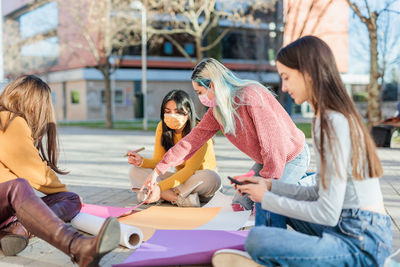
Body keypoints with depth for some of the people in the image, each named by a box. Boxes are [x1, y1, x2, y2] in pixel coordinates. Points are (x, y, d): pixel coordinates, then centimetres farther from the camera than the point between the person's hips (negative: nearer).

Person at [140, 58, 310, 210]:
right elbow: (191, 141, -2)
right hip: (266, 160, 8)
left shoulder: (251, 97, -29)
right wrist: (158, 171, -6)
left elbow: (273, 144, -27)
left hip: (292, 157, -8)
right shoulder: (216, 112, -2)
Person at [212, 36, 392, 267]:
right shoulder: (325, 119, 10)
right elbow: (321, 193, 14)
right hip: (346, 228, 10)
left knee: (258, 239, -27)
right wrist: (270, 186, 8)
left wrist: (267, 198, -9)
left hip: (362, 245, -10)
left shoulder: (335, 124, -20)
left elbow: (327, 214, -20)